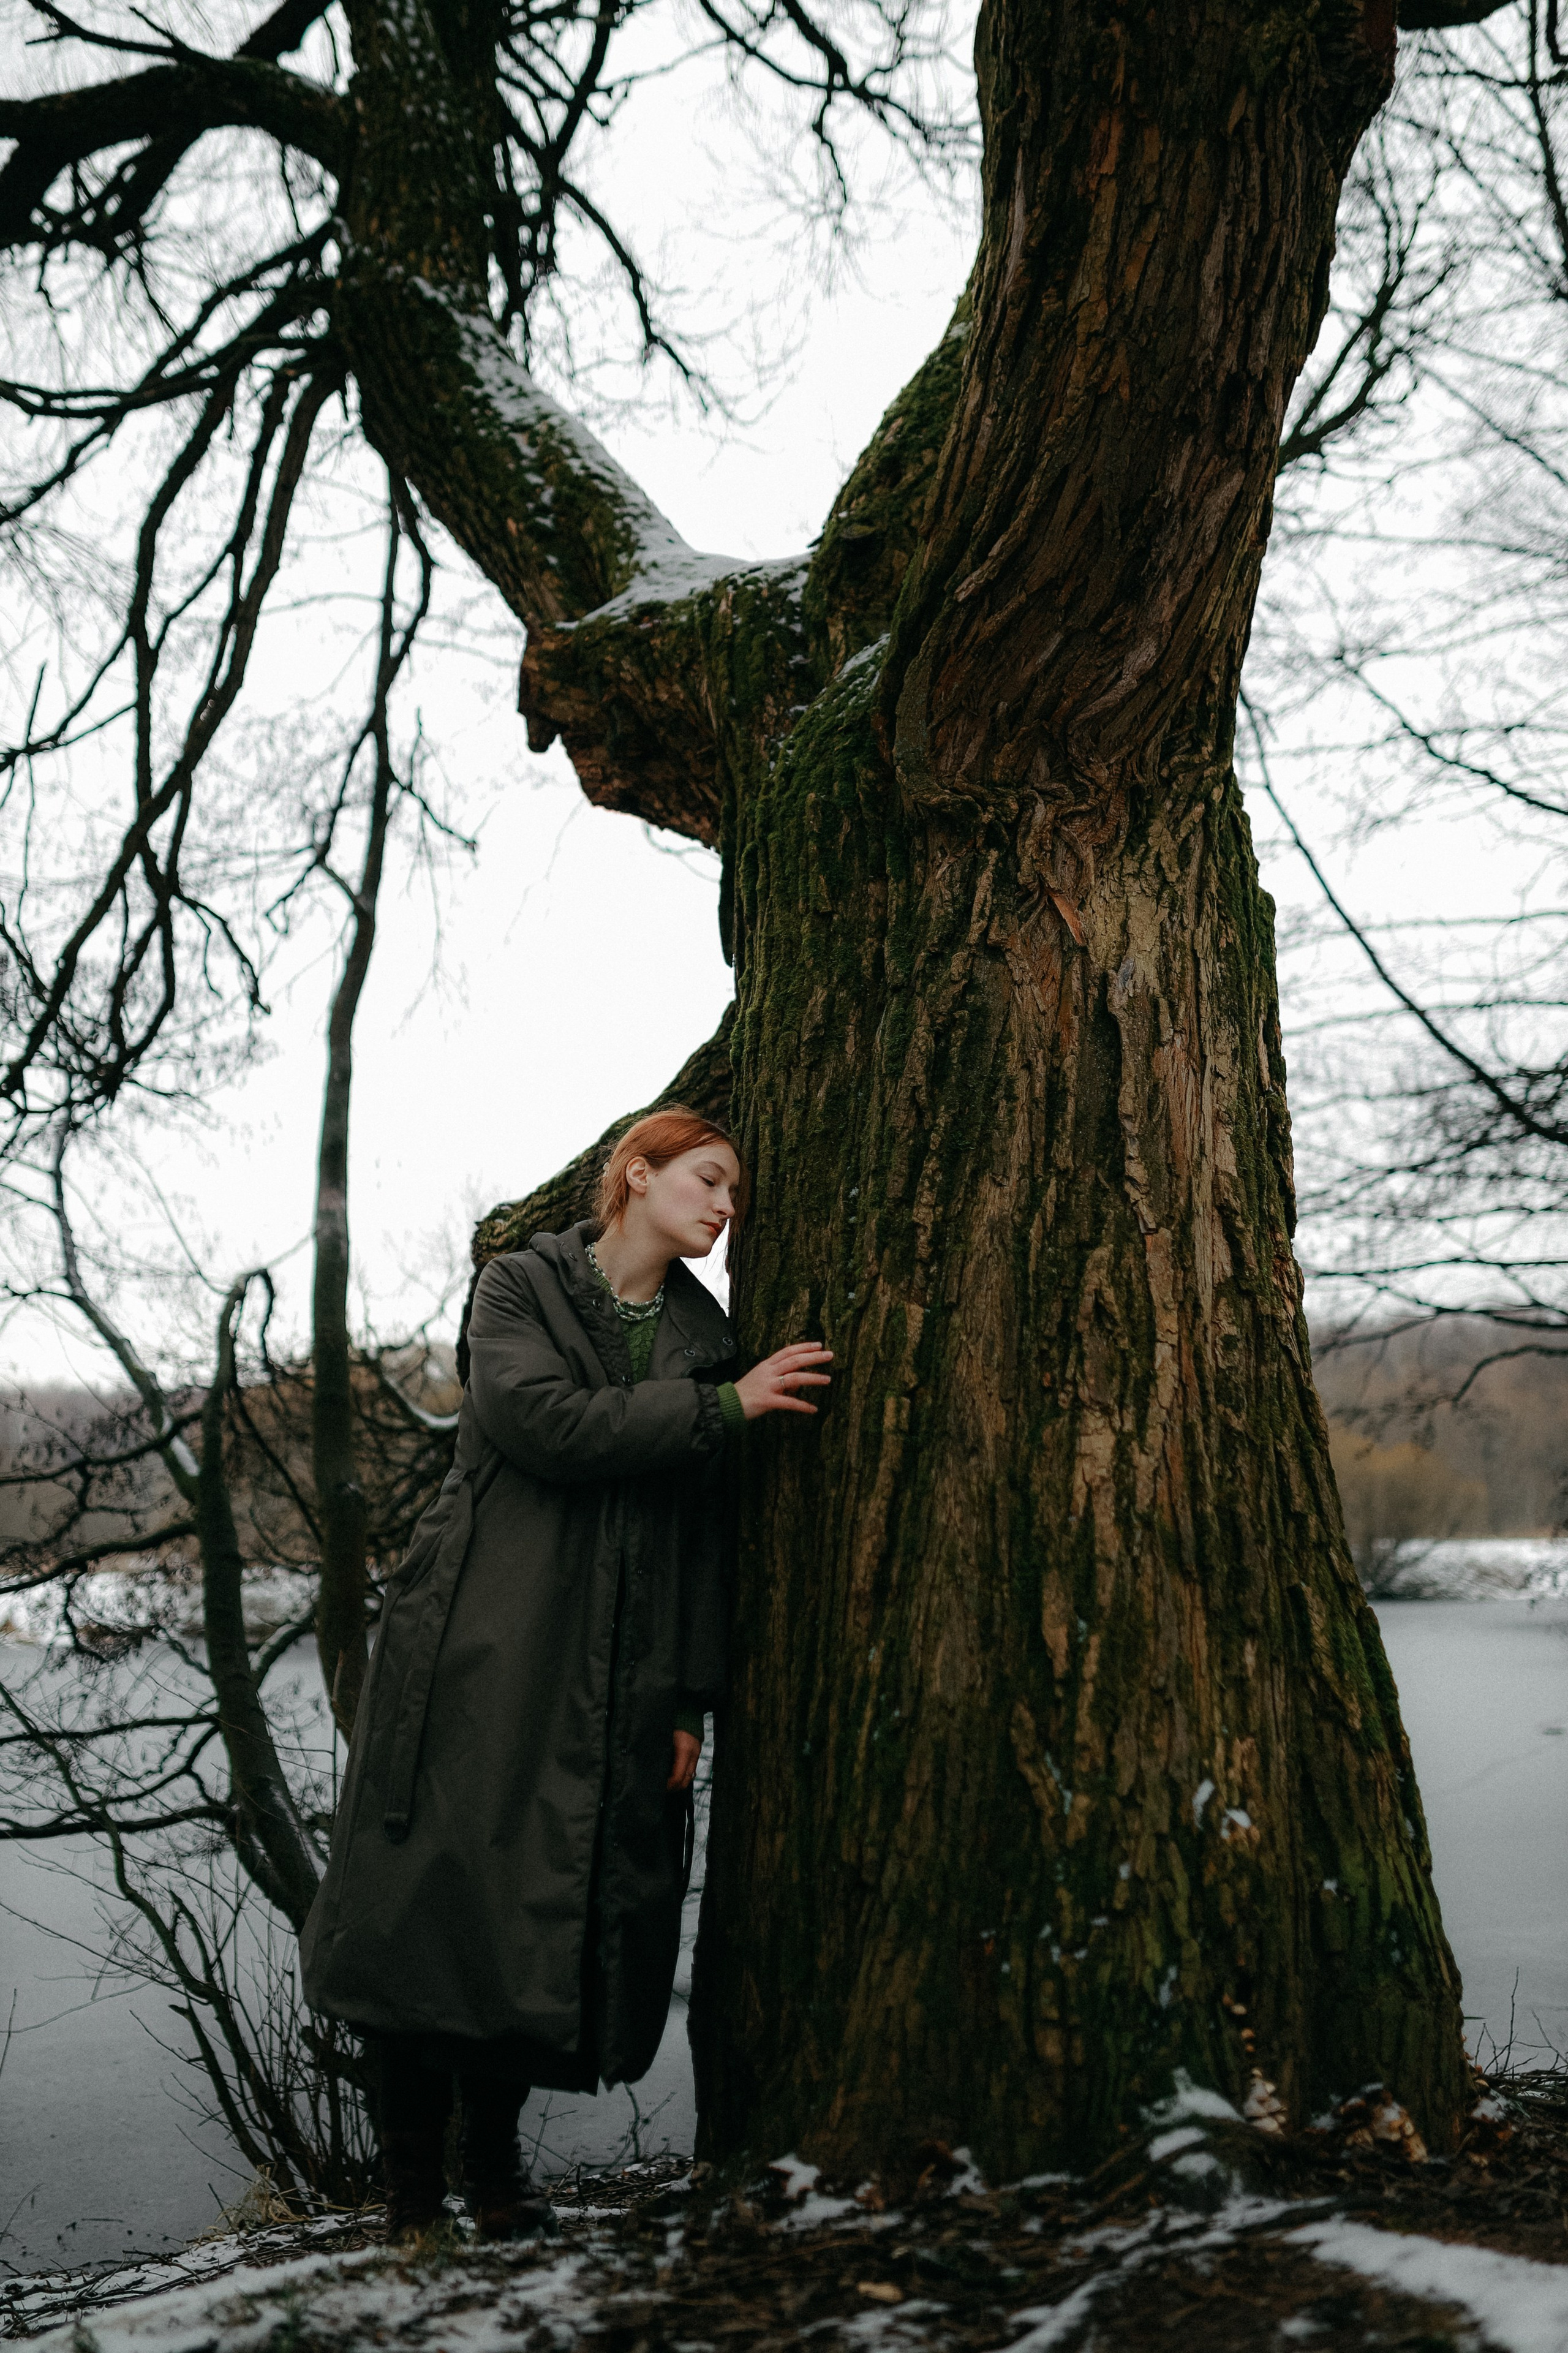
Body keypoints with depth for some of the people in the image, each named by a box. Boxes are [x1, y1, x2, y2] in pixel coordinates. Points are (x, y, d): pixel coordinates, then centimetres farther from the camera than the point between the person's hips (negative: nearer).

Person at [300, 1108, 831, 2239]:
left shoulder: (705, 1335, 16)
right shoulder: (519, 1287, 4)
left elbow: (703, 1531, 12)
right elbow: (542, 1419, -15)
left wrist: (691, 1700, 5)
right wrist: (725, 1404, -12)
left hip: (614, 1675, 4)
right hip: (481, 1644, -3)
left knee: (557, 1907, 1)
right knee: (440, 1885, -5)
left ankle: (495, 2160, 18)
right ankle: (413, 2173, 8)